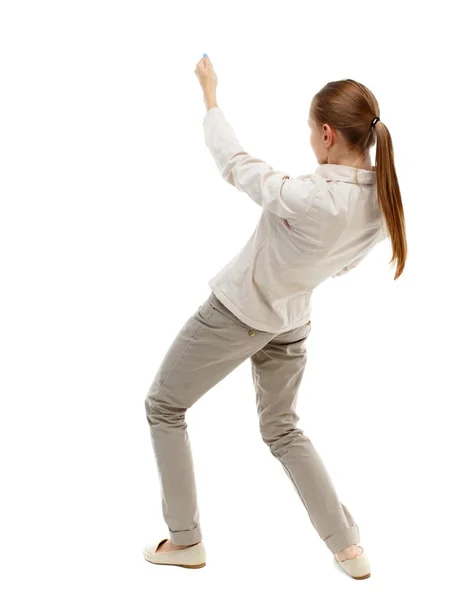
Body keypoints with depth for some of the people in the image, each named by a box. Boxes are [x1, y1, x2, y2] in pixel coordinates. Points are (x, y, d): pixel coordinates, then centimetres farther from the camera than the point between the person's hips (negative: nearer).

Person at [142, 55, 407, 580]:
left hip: (236, 313, -7)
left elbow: (234, 164, -20)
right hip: (291, 324, 7)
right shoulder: (385, 201, -12)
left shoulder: (309, 198, -34)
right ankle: (348, 548, 22)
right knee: (282, 429, 25)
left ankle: (184, 541, 19)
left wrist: (209, 94, -5)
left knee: (163, 407, 14)